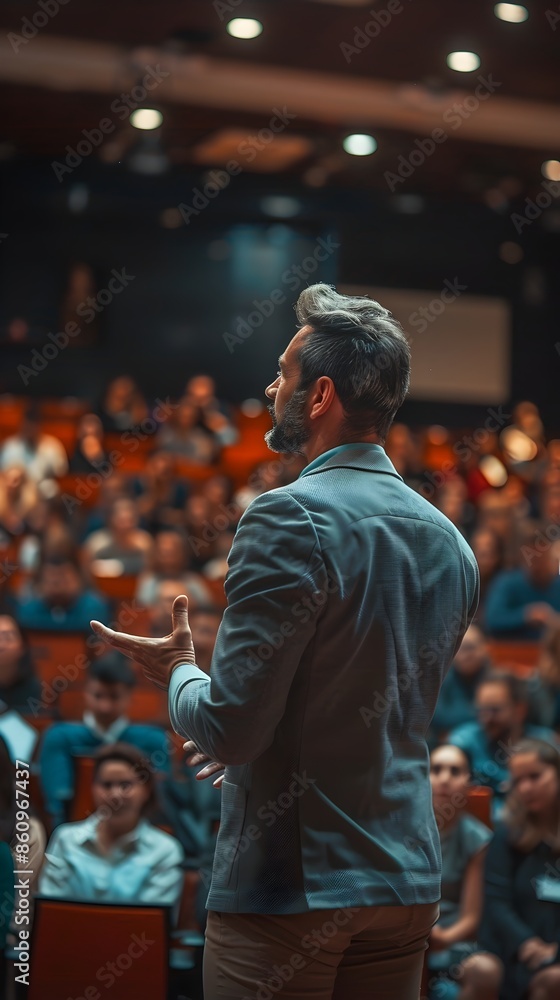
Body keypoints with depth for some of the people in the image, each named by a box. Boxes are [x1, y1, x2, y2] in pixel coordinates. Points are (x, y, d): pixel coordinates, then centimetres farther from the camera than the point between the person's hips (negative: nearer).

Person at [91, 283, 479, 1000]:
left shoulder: (289, 518, -17)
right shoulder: (450, 543, 7)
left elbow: (229, 728, -19)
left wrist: (178, 673, 2)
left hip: (284, 889, -7)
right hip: (408, 883, 7)